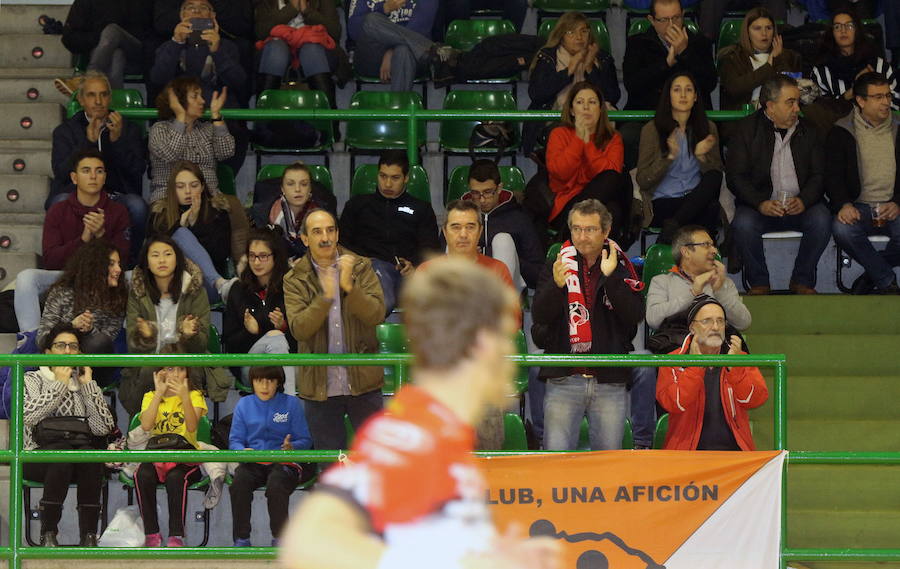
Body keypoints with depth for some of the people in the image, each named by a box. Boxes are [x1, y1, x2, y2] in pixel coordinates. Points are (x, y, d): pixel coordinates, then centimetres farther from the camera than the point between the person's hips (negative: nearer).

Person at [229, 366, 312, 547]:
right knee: (238, 484, -32)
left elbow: (305, 440, 3)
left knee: (276, 486, -36)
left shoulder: (291, 404, 6)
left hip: (283, 463, -2)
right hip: (253, 464, 2)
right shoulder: (244, 405, 13)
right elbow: (235, 440, 8)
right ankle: (241, 538, -18)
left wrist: (292, 447, -20)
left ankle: (279, 539, -16)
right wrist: (243, 450, -15)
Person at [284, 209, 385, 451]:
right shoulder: (295, 280, 1)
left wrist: (349, 287, -23)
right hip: (320, 385, 0)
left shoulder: (361, 268, 3)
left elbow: (376, 315, -9)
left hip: (363, 381, 0)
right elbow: (299, 329, -12)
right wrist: (325, 297, -27)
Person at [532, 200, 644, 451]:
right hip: (563, 379, 0)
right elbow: (540, 316, -4)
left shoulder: (621, 269, 6)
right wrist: (556, 285, -22)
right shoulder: (558, 267, 7)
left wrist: (610, 277, -17)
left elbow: (635, 315, -8)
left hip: (610, 383, 0)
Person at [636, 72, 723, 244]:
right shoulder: (652, 129, 3)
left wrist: (702, 156, -12)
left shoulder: (707, 128, 13)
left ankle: (671, 227, -33)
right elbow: (643, 181, -2)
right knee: (711, 209, -35)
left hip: (697, 200, 4)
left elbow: (716, 174, 8)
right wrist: (669, 156, -16)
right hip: (662, 203, -4)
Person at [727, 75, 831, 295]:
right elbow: (735, 176, -4)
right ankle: (759, 283, -12)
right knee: (743, 224, -33)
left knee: (821, 220, -29)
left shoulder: (808, 130, 10)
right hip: (759, 204, -2)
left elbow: (819, 175, 7)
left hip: (800, 204, 2)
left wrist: (804, 201, -15)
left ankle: (802, 281, -10)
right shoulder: (746, 129, 2)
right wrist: (761, 203, -21)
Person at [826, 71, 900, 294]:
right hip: (859, 206, -1)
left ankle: (873, 274, -4)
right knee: (842, 229, -35)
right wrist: (843, 205, -19)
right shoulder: (841, 133, 8)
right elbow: (833, 176, 1)